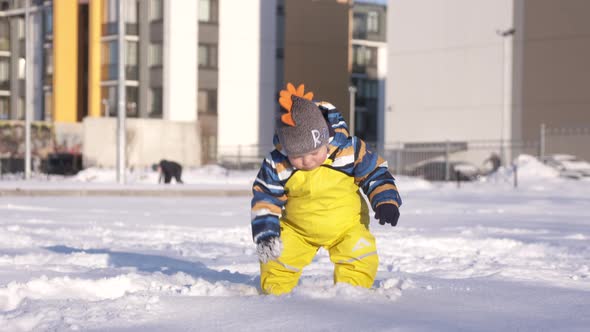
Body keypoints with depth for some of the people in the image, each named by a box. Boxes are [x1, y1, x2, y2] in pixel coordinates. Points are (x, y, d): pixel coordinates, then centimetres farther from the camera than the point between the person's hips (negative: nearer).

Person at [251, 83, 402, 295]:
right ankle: (275, 290, 19)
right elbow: (266, 199, -8)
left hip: (346, 227, -1)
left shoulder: (348, 149, -20)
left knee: (360, 255, -18)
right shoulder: (277, 166, -17)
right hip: (297, 229, 1)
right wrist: (265, 234, -18)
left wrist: (386, 201, -18)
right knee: (278, 257, -7)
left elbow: (375, 172, -6)